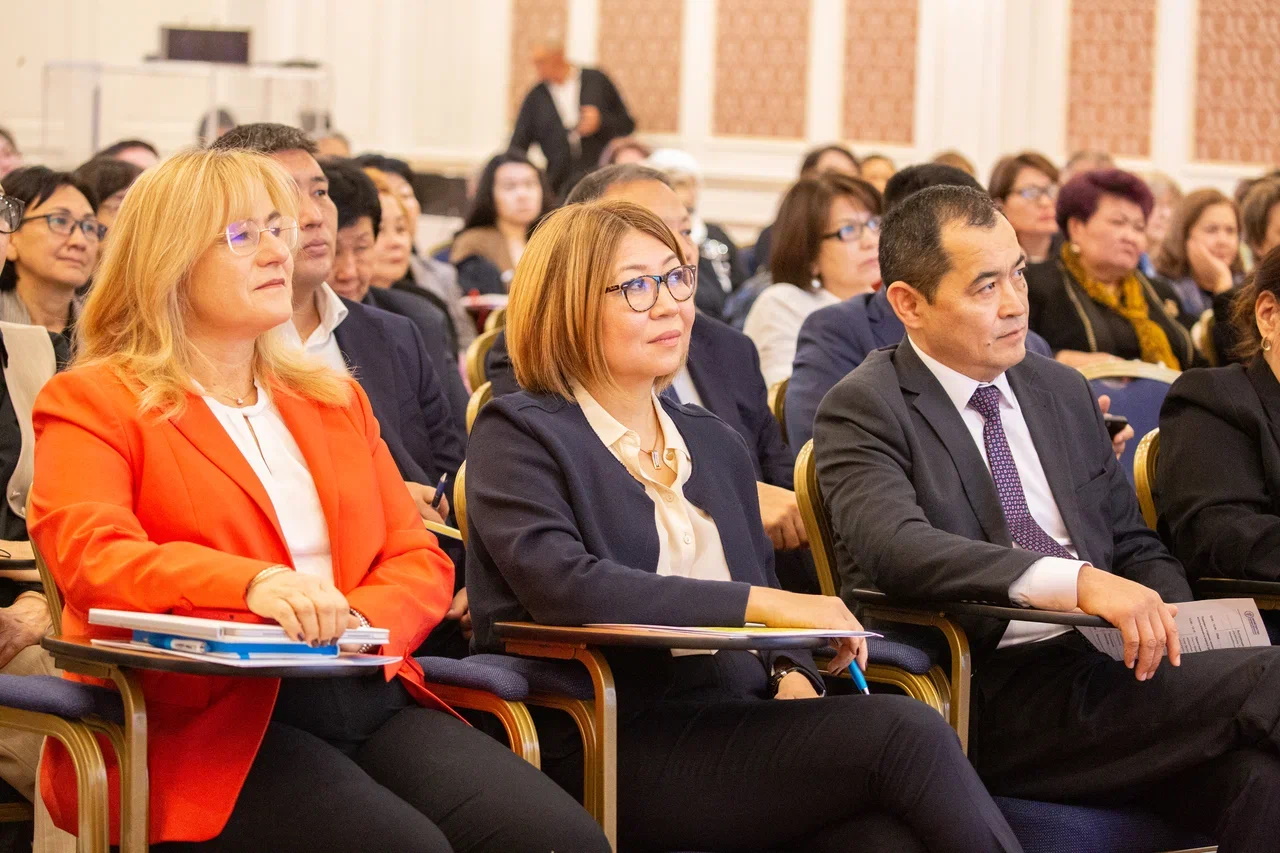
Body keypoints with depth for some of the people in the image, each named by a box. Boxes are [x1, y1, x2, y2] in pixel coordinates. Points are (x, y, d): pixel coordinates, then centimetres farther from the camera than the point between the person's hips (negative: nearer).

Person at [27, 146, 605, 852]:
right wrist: (251, 584, -30)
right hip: (203, 719, -6)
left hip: (368, 697, 6)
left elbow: (419, 558, 18)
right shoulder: (89, 404, 7)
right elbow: (93, 559, -12)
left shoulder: (334, 399, 27)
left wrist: (362, 622, -7)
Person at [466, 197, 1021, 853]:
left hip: (735, 727, 6)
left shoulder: (716, 445, 24)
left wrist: (794, 678, -2)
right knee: (902, 732, -26)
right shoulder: (517, 435, 2)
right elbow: (563, 587, -16)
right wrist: (768, 603, -20)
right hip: (617, 745, -6)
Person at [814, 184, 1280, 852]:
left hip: (1105, 670, 6)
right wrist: (1077, 582, -30)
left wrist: (1169, 625, 1)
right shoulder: (864, 411, -1)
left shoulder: (1063, 391, 21)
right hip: (992, 694, -6)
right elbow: (895, 547, -19)